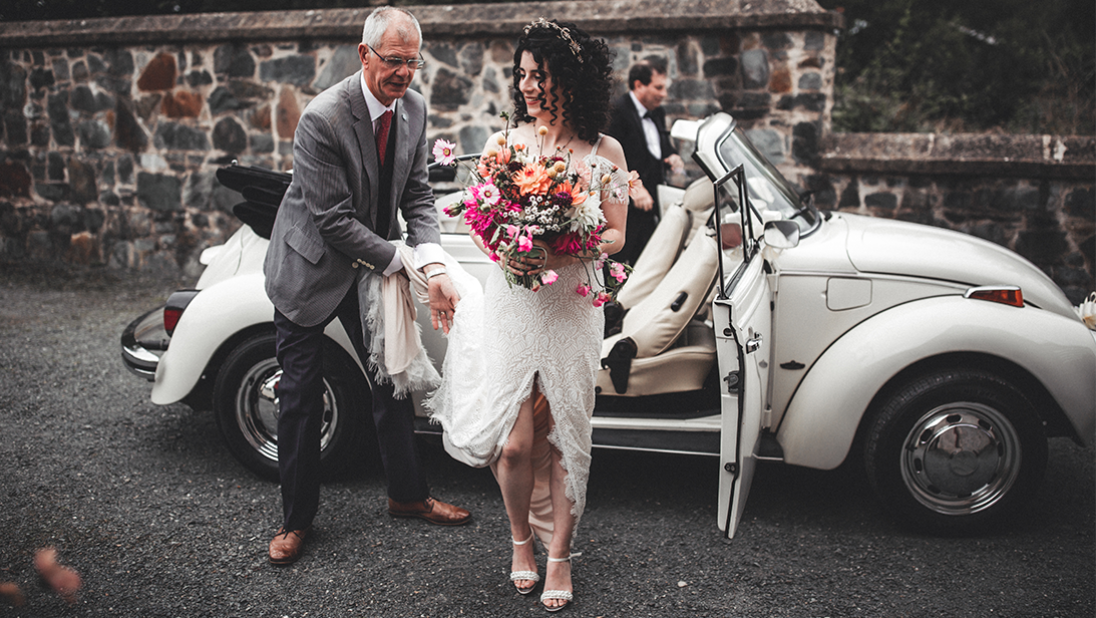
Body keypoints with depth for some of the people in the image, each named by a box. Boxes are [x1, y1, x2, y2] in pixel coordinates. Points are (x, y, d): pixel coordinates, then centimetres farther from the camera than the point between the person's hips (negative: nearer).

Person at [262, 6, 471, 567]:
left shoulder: (413, 108, -6)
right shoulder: (322, 119, -26)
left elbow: (417, 195, -5)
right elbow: (334, 220, -25)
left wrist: (434, 266, -20)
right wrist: (398, 263, -20)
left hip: (371, 265, 6)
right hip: (310, 268, -6)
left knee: (391, 382, 13)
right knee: (301, 399, 4)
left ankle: (407, 494, 31)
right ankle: (296, 518, 21)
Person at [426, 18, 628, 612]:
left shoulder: (604, 152, 1)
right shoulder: (502, 144, 6)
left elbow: (615, 236, 1)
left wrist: (566, 255, -19)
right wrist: (504, 250, -14)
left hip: (572, 309, -1)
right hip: (510, 305, 1)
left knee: (562, 437, 4)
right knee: (514, 442, -3)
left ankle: (559, 556, 21)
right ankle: (521, 540, 24)